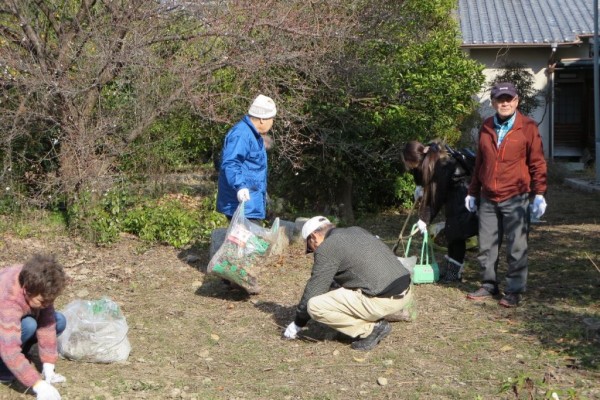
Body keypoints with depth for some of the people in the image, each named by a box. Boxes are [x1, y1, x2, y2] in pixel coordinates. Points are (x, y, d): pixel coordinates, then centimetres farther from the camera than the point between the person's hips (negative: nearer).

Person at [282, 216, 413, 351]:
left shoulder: (326, 249, -5)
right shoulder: (357, 231, 20)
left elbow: (313, 290, 1)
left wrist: (297, 324, 14)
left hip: (383, 300, -9)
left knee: (315, 306, -7)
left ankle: (371, 328, -1)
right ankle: (374, 320, 16)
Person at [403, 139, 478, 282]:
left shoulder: (441, 165, -31)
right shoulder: (427, 155, -6)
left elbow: (437, 196, -27)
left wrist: (425, 219, -21)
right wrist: (419, 186, 2)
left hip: (463, 190, -9)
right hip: (452, 189, 9)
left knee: (456, 229, -11)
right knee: (450, 229, 12)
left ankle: (455, 272, -5)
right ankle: (450, 266, 20)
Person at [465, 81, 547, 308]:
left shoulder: (527, 127, -4)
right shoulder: (486, 128, 9)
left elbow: (537, 163, -4)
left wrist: (539, 194, -11)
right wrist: (473, 192, 17)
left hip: (515, 199, -4)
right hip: (488, 199, 5)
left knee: (516, 247, 0)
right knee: (487, 246, 10)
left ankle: (514, 291, 9)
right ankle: (489, 286, 23)